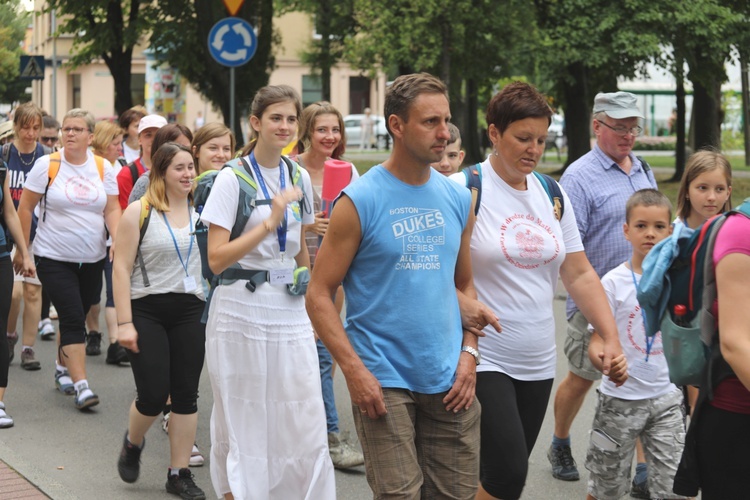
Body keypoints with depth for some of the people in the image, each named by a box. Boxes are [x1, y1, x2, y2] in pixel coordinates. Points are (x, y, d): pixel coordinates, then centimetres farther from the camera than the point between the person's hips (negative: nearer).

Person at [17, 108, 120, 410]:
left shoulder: (103, 168, 2)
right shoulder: (46, 165, -6)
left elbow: (112, 209, 2)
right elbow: (25, 208, -2)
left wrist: (117, 240, -15)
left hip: (92, 259, 4)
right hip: (54, 258, -4)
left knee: (75, 317, 13)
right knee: (73, 320, -12)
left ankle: (63, 369, 35)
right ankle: (80, 385, -12)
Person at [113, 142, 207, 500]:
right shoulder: (139, 212, -5)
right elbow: (121, 269, -7)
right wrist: (124, 322, -12)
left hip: (191, 311, 4)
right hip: (147, 311, -4)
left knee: (186, 395, 3)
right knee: (154, 395, -8)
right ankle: (132, 444, 24)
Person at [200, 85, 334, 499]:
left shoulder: (299, 177, 9)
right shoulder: (233, 178, -7)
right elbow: (216, 259, -14)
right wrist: (269, 223, -20)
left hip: (291, 314, 5)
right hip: (242, 313, -4)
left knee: (306, 425, -2)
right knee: (242, 425, 4)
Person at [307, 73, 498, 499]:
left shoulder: (458, 199, 9)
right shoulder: (360, 201, -7)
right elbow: (319, 294, -8)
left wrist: (469, 352, 3)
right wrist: (355, 371, -16)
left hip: (449, 383, 5)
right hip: (384, 382, -5)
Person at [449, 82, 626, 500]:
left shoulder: (553, 195, 8)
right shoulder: (465, 190, -10)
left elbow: (580, 274, 10)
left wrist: (612, 337, 2)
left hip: (537, 363, 6)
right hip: (483, 360, -6)